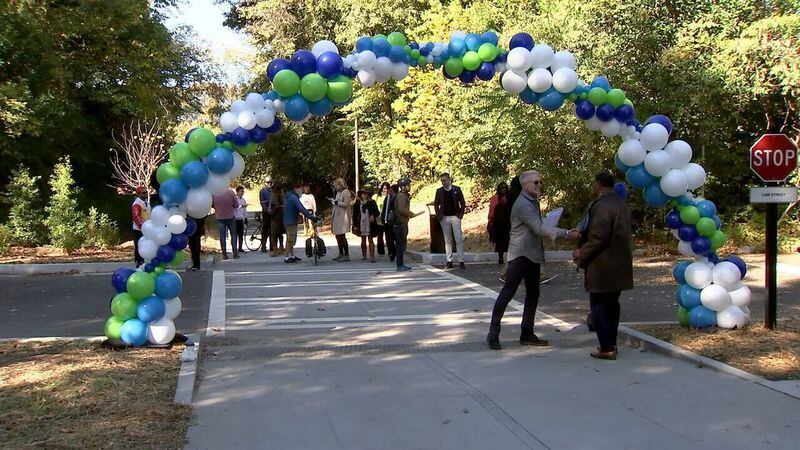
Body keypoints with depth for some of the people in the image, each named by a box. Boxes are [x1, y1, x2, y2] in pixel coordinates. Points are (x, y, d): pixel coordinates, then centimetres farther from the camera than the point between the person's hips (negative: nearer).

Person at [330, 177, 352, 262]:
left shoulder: (345, 192, -9)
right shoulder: (339, 192, 18)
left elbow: (346, 204, -18)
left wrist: (336, 202, -16)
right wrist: (333, 201, 10)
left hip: (342, 216, -9)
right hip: (337, 216, 9)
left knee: (342, 236, -9)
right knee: (338, 236, 11)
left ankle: (346, 255, -5)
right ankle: (341, 254, 19)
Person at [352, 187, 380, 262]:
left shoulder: (372, 203, -2)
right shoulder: (357, 203, 2)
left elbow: (377, 212, 0)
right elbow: (354, 215, 5)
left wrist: (373, 216, -21)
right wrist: (355, 225, 1)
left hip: (370, 224, -2)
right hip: (361, 224, 2)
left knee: (370, 240, -3)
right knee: (363, 240, 12)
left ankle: (372, 256, -6)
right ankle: (364, 255, 24)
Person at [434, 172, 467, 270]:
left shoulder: (457, 189, 1)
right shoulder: (439, 191, 5)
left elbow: (462, 203, 5)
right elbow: (436, 204, 12)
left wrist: (460, 214, -3)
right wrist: (439, 216, 2)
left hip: (455, 217, -2)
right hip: (444, 218, 2)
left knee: (459, 239, -6)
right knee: (447, 240, 6)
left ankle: (461, 261, -4)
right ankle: (449, 261, 9)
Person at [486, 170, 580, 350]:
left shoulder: (533, 202, 14)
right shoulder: (523, 204, -17)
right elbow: (539, 229, -24)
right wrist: (566, 233, -28)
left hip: (533, 255, 10)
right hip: (520, 255, -10)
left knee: (533, 294, 12)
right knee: (507, 293, -7)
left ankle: (527, 334, 19)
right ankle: (493, 333, -2)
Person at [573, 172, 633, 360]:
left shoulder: (601, 206, -18)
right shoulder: (621, 204, 12)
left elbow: (598, 238, -22)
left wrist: (582, 254, -9)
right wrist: (583, 236, 14)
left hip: (603, 267, -9)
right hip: (619, 266, 9)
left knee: (598, 306, -2)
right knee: (611, 304, 17)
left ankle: (607, 348, -2)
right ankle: (611, 343, 25)